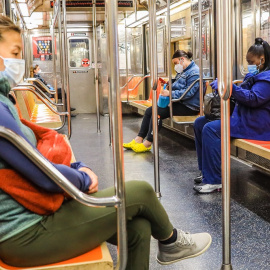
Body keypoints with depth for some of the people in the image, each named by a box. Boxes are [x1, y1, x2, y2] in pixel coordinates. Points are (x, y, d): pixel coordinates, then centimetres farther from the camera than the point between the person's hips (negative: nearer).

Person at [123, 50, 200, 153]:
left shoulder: (194, 72, -14)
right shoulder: (183, 71, 19)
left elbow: (188, 92, -24)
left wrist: (170, 93, -25)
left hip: (188, 107, -11)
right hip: (179, 102, 11)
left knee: (158, 113, -25)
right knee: (149, 111, 1)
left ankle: (147, 144, -19)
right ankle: (138, 140, -2)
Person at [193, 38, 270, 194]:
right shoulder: (255, 74, 20)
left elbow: (253, 99, -23)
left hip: (255, 124, -11)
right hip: (242, 115, 11)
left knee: (210, 129, -28)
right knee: (200, 122, 5)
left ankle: (214, 181, -25)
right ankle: (207, 171, 5)